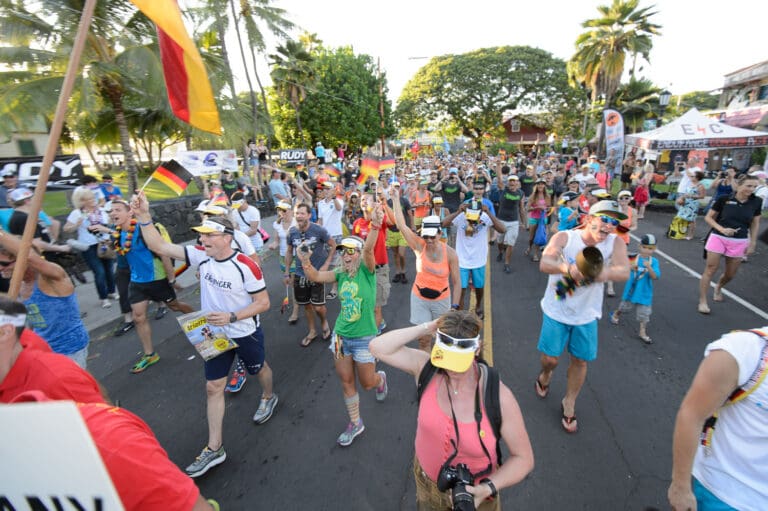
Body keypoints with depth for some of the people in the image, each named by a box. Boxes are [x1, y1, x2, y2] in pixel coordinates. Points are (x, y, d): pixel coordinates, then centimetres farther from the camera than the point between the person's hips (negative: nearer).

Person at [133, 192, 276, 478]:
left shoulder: (246, 266, -26)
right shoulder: (201, 255, -11)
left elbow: (263, 303, -20)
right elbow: (159, 246, -11)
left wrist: (231, 317, -29)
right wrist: (144, 216, -22)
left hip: (246, 334, -4)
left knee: (259, 369, 22)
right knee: (213, 387, 10)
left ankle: (268, 398, 56)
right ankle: (214, 448, 24)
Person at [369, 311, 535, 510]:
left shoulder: (499, 397, -29)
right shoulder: (427, 367, -23)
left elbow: (524, 458, -17)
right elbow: (378, 347, -28)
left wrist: (488, 489, -30)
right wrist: (426, 328, -32)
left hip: (476, 490, -2)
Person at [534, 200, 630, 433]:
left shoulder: (615, 243, -12)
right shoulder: (564, 237, -19)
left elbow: (624, 271, -29)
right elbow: (544, 263, -35)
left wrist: (608, 272, -52)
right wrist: (567, 268, -56)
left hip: (586, 315, 2)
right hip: (556, 311, -2)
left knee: (580, 361, 11)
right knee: (550, 359, 6)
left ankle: (569, 403, 35)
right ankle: (545, 375, 44)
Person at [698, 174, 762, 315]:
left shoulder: (756, 202, -1)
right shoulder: (724, 199, -9)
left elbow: (755, 224, 8)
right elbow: (708, 217, -3)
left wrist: (752, 243, 5)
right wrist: (722, 229, -17)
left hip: (739, 242, 3)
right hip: (718, 238, -3)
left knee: (730, 274, 12)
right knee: (710, 269, -4)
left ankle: (718, 288, 44)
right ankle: (702, 301, 2)